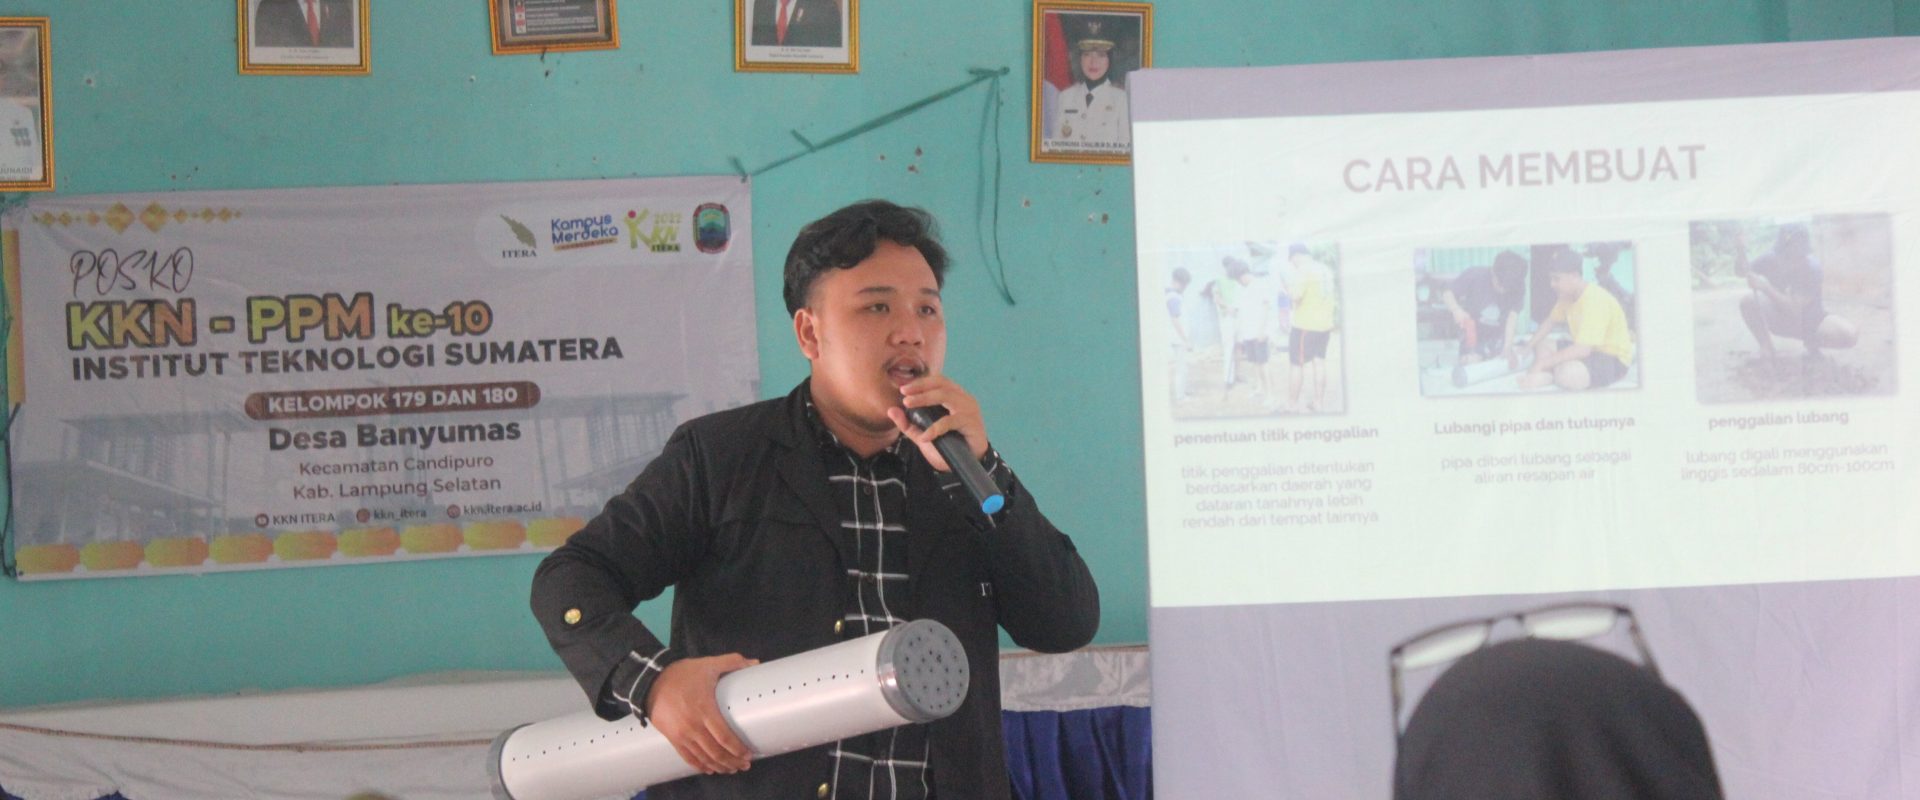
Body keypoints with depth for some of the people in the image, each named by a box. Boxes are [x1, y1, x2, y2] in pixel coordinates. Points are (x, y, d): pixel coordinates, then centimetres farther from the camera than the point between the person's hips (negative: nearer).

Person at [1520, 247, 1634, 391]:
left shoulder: (1595, 299, -27)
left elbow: (1583, 349, -33)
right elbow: (1550, 322, 16)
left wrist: (1542, 363, -29)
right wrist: (1528, 347, -1)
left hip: (1614, 361, -10)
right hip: (1591, 352, 10)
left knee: (1567, 372, -39)